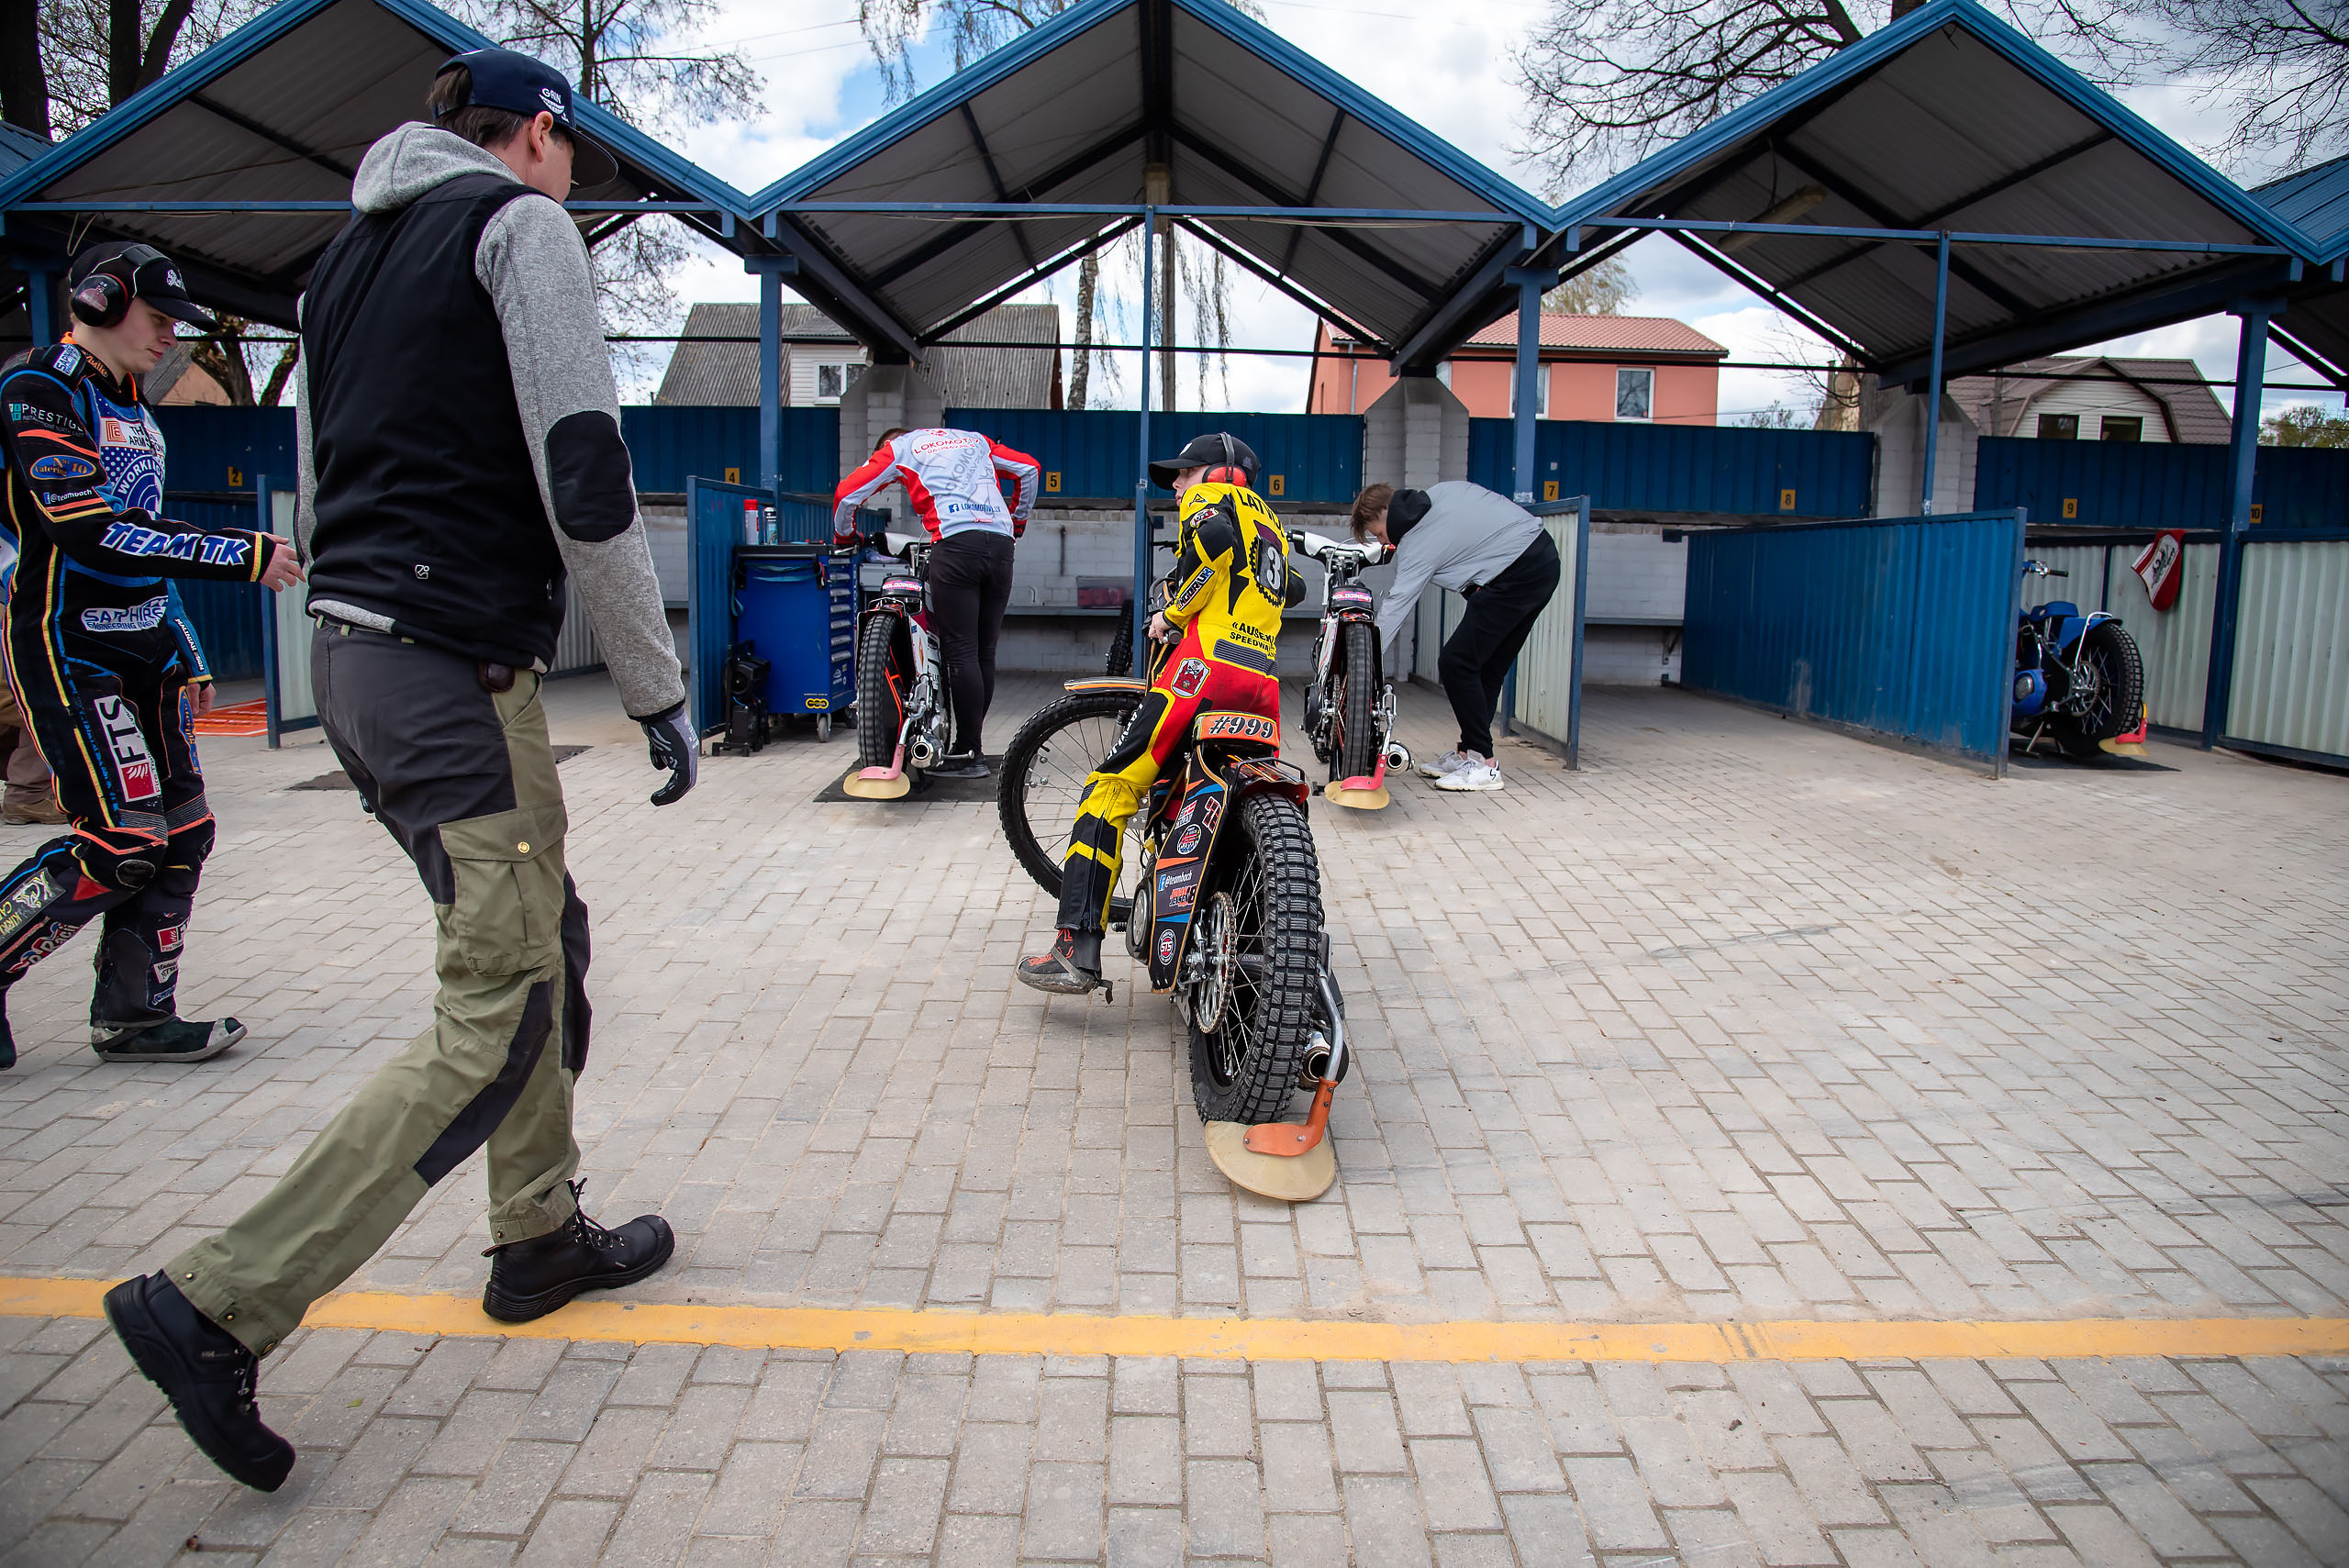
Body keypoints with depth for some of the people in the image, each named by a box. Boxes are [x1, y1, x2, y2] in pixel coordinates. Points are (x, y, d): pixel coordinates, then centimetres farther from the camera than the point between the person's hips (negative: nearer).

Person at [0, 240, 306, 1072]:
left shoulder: (132, 406, 18)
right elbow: (94, 534, -22)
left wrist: (185, 656, 21)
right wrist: (244, 556, -22)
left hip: (143, 646, 9)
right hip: (67, 651, -9)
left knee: (182, 832, 5)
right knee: (123, 845, -14)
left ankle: (134, 1016, 15)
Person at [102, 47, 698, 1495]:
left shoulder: (352, 253, 23)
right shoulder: (521, 222, -3)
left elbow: (319, 493, 23)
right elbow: (584, 477, -15)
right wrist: (661, 689, -11)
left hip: (352, 654, 10)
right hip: (456, 666, -10)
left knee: (543, 938, 18)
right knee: (498, 1020, -7)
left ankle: (542, 1238, 27)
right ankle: (219, 1309, -6)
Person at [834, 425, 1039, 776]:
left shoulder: (898, 449, 19)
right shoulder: (974, 439, 31)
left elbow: (847, 494, 12)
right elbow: (1030, 469, 25)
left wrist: (844, 537, 29)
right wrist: (1016, 522, 35)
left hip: (956, 541, -5)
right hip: (1000, 543, 5)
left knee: (960, 652, -5)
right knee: (985, 652, 10)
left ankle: (969, 754, -5)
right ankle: (971, 743, 18)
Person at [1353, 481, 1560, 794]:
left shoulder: (1417, 543, -9)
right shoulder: (1444, 490, 12)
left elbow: (1396, 605, -13)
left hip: (1517, 575, -10)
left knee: (1456, 664, -9)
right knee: (1488, 668, 13)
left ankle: (1483, 764, -5)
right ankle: (1467, 753, 19)